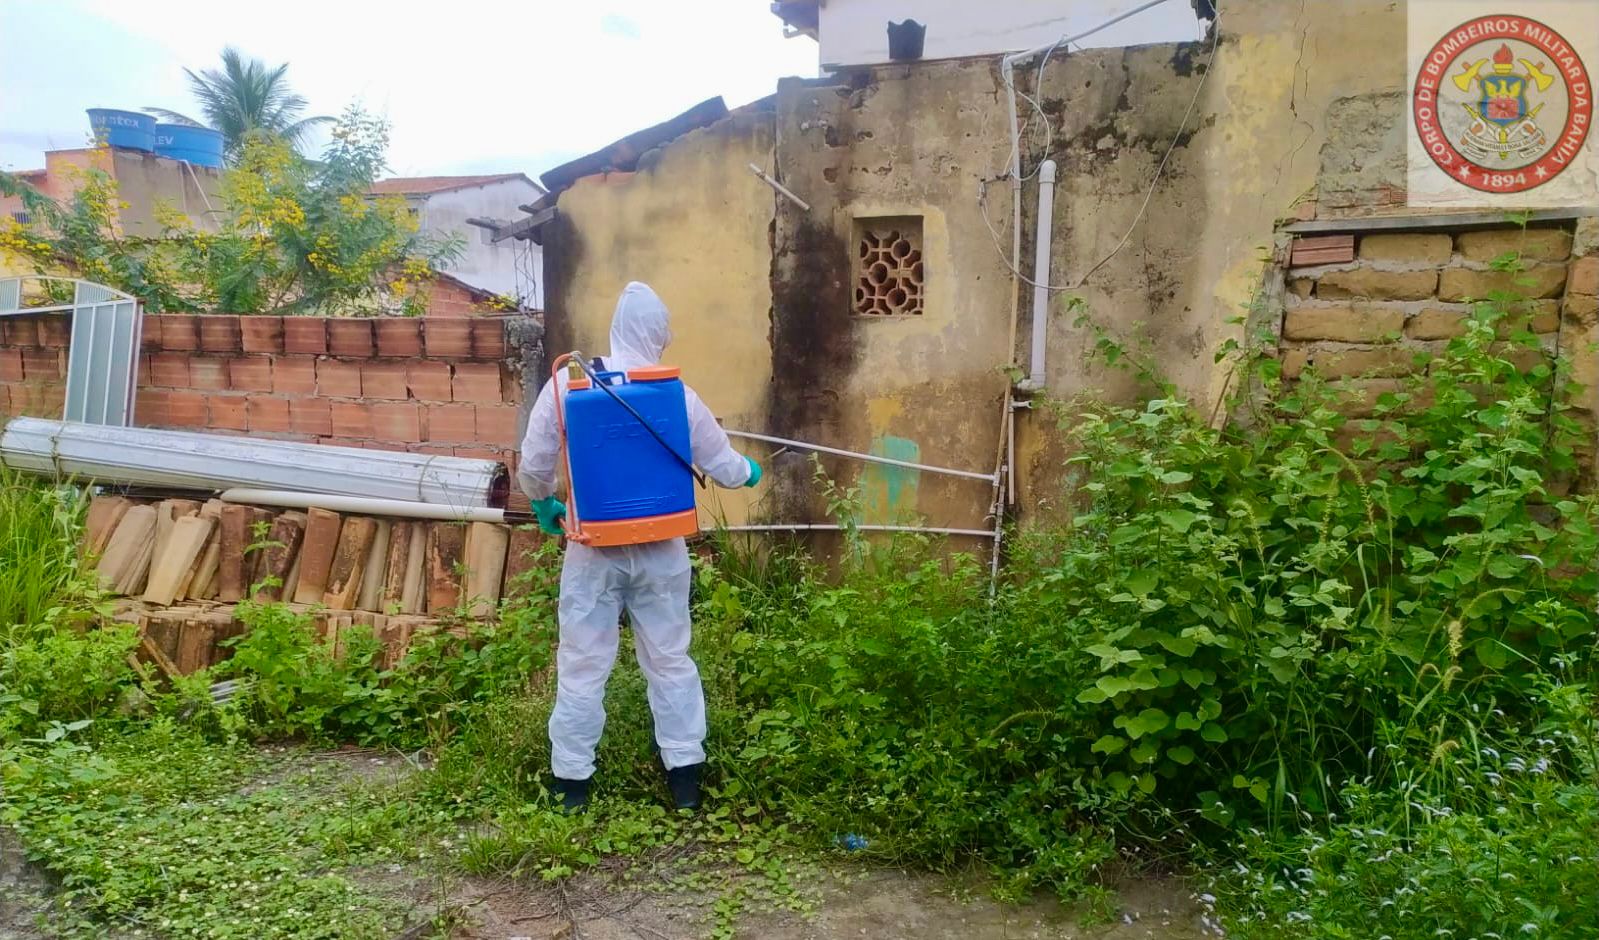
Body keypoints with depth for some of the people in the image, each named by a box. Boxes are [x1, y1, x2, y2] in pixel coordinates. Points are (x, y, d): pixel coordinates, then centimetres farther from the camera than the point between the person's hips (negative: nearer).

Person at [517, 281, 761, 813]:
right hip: (660, 550, 1)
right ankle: (685, 778, 22)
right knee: (670, 661, 14)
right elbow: (727, 470, 3)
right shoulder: (679, 395, -6)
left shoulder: (568, 384, -8)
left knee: (583, 666, 11)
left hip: (593, 549, -1)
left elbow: (532, 466, -4)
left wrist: (543, 504, 18)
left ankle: (572, 782, 21)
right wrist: (750, 471, 27)